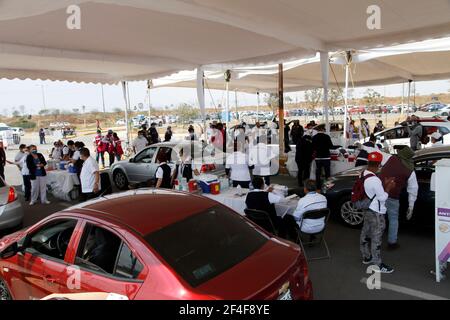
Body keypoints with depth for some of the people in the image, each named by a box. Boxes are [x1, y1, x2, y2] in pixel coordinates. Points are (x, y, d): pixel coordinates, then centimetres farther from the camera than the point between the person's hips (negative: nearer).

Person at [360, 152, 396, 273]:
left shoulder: (363, 175, 0)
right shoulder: (374, 180, -28)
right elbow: (383, 197, -19)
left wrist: (384, 185, 3)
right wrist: (388, 188, -4)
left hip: (368, 210, 9)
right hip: (376, 213, -9)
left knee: (365, 234, 19)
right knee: (376, 238, 2)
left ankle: (366, 257, 35)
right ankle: (378, 264, 13)